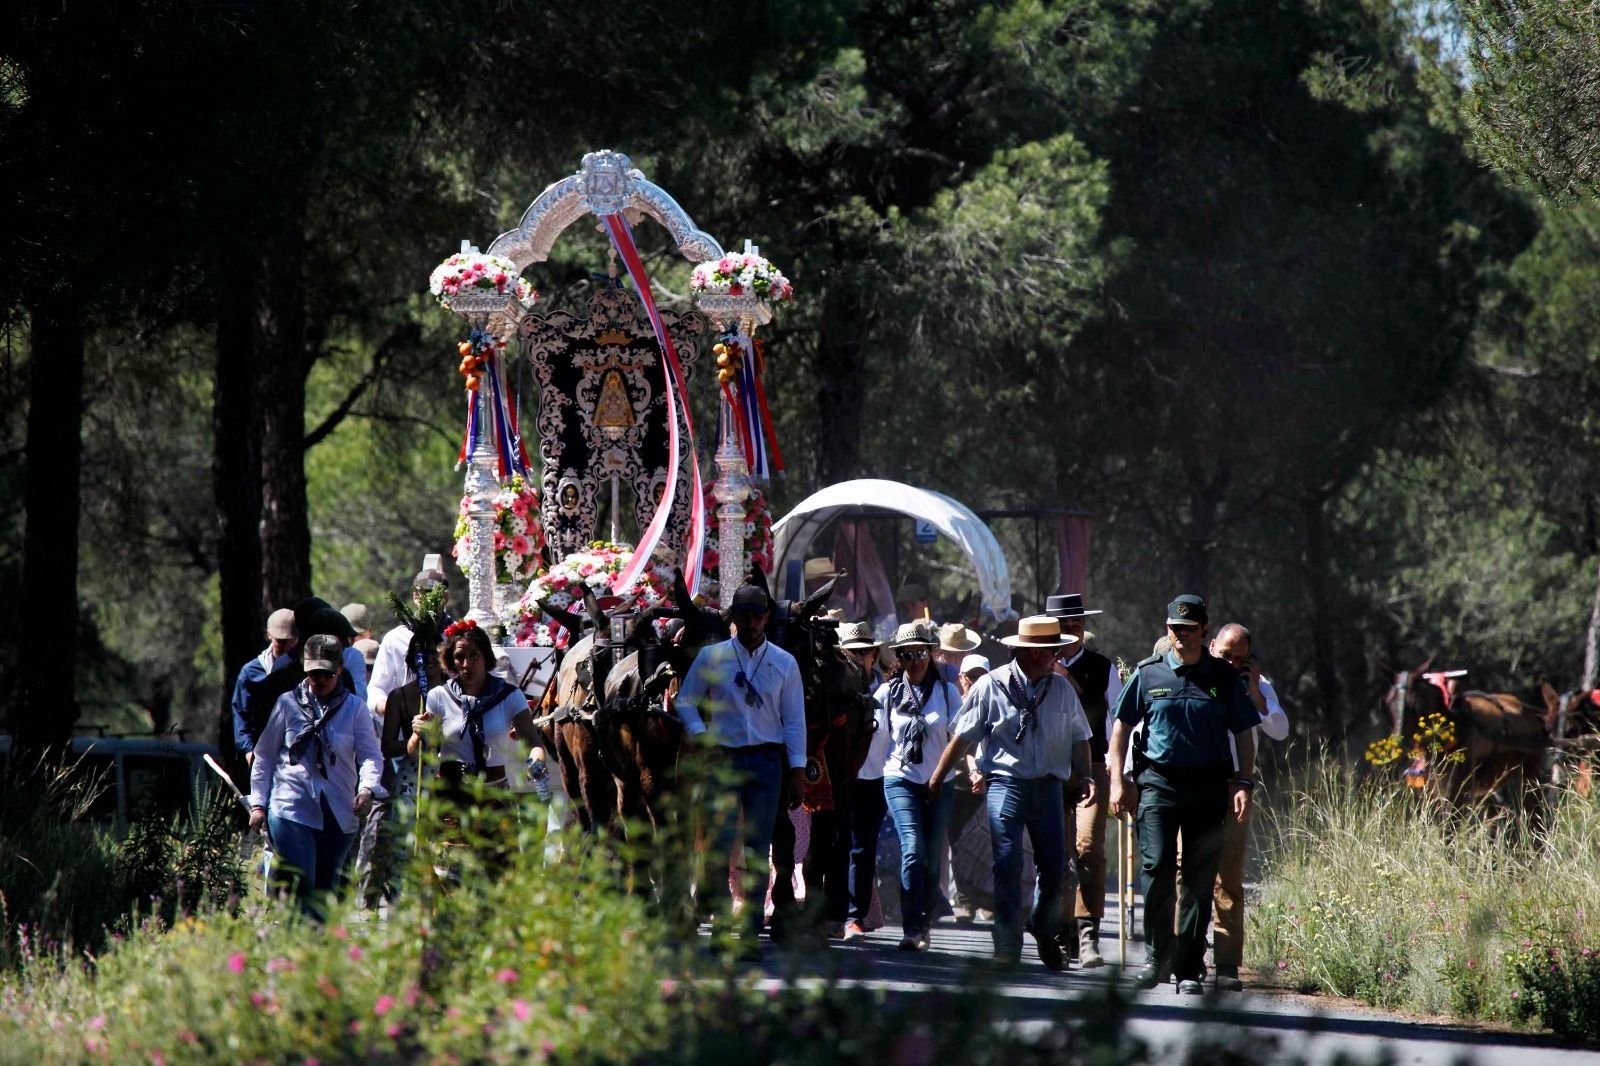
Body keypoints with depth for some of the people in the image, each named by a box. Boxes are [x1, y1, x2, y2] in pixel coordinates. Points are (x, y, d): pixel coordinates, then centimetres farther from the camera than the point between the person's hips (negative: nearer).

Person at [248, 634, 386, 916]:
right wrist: (258, 803, 5)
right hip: (292, 808, -2)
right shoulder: (288, 703, 6)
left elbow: (370, 755, -2)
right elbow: (264, 756, 11)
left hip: (338, 814, 2)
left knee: (325, 889, 7)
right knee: (302, 884, -15)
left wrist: (367, 788, -22)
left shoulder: (354, 708, 7)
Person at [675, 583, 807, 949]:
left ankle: (752, 931, 6)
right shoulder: (712, 657, 3)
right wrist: (701, 737, -9)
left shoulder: (784, 663, 6)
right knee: (720, 843, -8)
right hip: (723, 757, -1)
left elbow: (794, 720, 6)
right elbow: (685, 701, 7)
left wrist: (797, 771, 1)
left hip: (767, 760, 1)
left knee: (759, 849, 3)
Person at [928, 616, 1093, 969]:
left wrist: (1085, 776, 0)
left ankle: (1045, 935, 25)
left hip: (1048, 786, 4)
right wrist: (936, 780, 3)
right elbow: (962, 737, 2)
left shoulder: (1061, 689, 10)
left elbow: (1079, 738, 16)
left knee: (1054, 867, 3)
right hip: (1006, 784, -4)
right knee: (1008, 866, -9)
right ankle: (1007, 947, -5)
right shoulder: (992, 686, -2)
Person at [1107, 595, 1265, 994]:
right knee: (1157, 866, -12)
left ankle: (1189, 970, 5)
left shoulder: (1225, 678, 7)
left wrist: (1243, 783, -2)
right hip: (1157, 781, 0)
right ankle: (1156, 954, 5)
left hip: (1208, 785, 0)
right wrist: (1118, 780, 3)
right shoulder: (1147, 674, 6)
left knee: (1199, 878, 0)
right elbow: (1121, 726, 10)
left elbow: (1245, 734, 9)